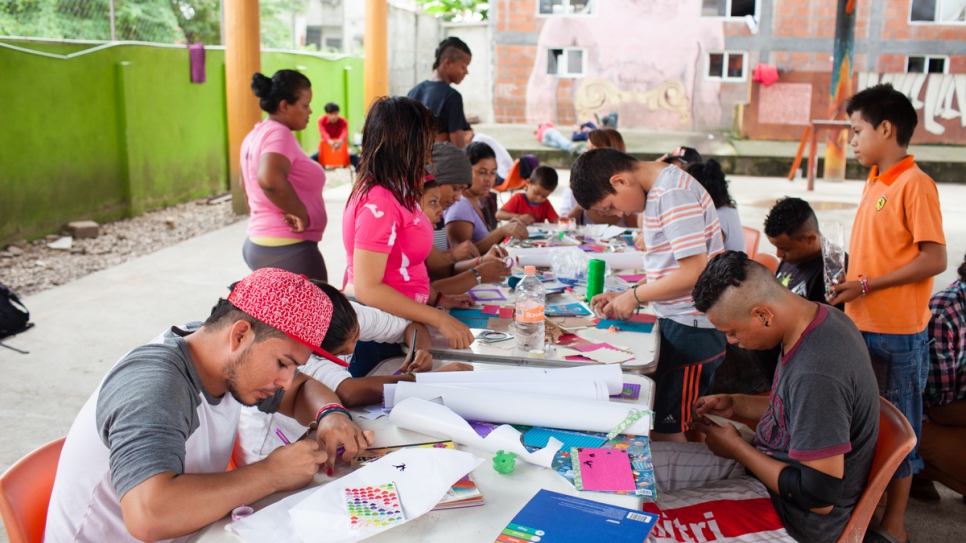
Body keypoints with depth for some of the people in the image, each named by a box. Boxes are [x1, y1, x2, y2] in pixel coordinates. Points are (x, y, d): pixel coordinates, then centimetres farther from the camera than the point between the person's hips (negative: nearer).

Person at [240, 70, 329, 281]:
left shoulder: (255, 135, 16)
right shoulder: (279, 133, -15)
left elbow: (246, 186, 29)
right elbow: (270, 180, -34)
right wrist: (300, 212, -22)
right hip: (288, 250, -10)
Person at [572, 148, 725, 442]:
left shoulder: (673, 195, -17)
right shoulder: (658, 191, 13)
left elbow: (694, 272, -23)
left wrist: (634, 296, -11)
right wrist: (624, 296, 8)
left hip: (692, 329, -9)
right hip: (676, 321, 9)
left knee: (665, 431, -3)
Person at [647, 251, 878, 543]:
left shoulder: (816, 375, -33)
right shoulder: (819, 318, -3)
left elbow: (819, 498, -27)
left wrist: (737, 448, -15)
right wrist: (736, 404, 2)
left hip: (794, 518, -9)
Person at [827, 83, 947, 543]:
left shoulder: (915, 184, -15)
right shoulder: (875, 181, 10)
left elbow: (934, 260, -19)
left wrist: (865, 286, -17)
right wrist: (848, 283, 3)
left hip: (897, 333, -8)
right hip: (861, 326, 8)